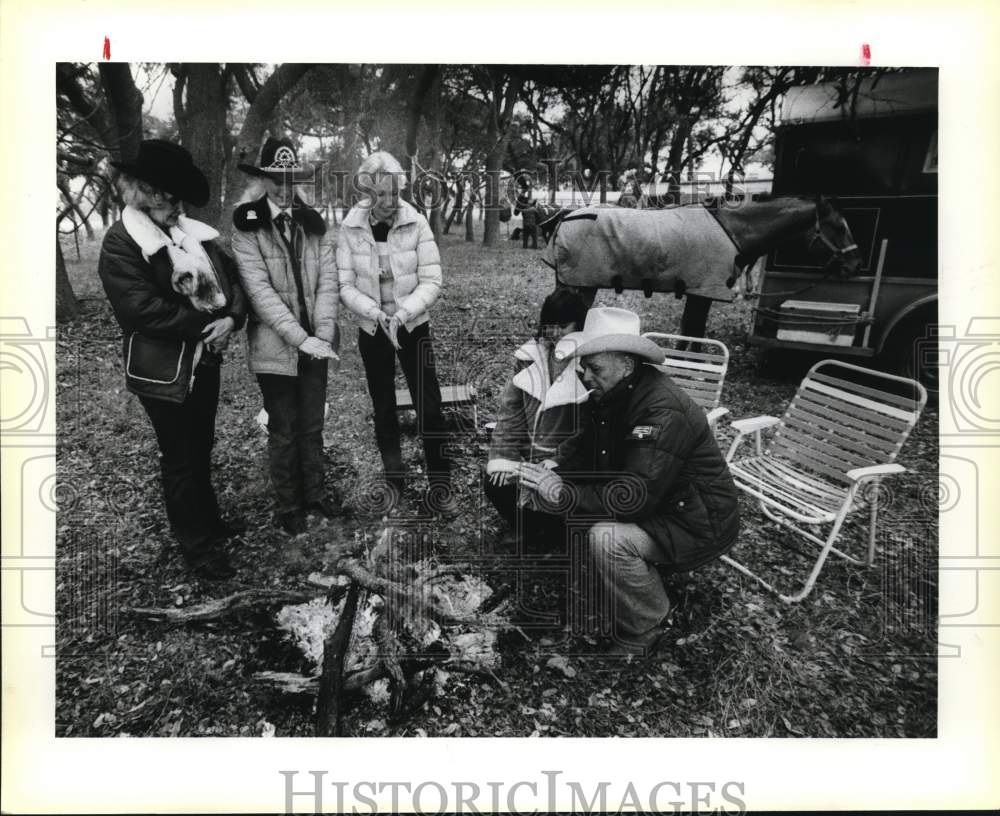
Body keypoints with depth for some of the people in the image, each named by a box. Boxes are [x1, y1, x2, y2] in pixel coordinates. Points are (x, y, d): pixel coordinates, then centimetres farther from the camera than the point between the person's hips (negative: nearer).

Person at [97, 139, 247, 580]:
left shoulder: (197, 234, 7)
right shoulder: (121, 242, -13)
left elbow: (231, 279, 7)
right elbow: (142, 310, -22)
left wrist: (232, 318, -13)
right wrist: (209, 322, -17)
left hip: (206, 359, 6)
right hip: (163, 370, -6)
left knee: (201, 449, 20)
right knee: (180, 458, 7)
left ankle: (208, 520, 39)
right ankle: (196, 543, 21)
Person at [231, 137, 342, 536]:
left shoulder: (315, 225, 5)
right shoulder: (247, 230, -6)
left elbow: (328, 282, -1)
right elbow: (261, 292, -14)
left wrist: (322, 334, -13)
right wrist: (301, 339, -21)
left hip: (316, 345, 3)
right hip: (275, 349, -3)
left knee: (312, 426, 14)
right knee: (283, 432, 9)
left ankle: (314, 493, 31)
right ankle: (287, 504, 25)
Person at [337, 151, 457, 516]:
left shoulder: (416, 224, -11)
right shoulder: (350, 229, -8)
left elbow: (431, 281, -13)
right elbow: (345, 285, -8)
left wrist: (402, 312, -25)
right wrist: (376, 312, -23)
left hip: (413, 326, -1)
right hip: (372, 330, 2)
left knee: (429, 407, -4)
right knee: (384, 409, 11)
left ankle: (440, 487, 8)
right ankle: (393, 482, 25)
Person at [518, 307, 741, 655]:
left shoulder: (664, 411, -30)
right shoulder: (611, 394, -2)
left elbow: (635, 497, -34)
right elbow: (584, 446, 7)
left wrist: (562, 493, -30)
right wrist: (550, 468, -13)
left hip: (699, 523, -9)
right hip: (657, 505, 9)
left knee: (606, 539, -29)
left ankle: (643, 630, -1)